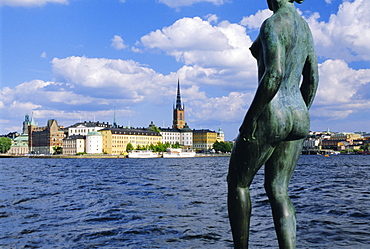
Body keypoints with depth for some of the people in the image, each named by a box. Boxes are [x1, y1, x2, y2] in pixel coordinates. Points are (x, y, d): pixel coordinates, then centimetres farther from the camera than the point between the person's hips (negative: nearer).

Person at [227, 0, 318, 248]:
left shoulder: (273, 24, -12)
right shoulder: (305, 27, 16)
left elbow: (274, 75, -24)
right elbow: (312, 80, 18)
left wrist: (250, 117, -18)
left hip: (270, 116, -8)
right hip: (297, 117, 8)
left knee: (237, 182, 10)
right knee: (278, 190, 9)